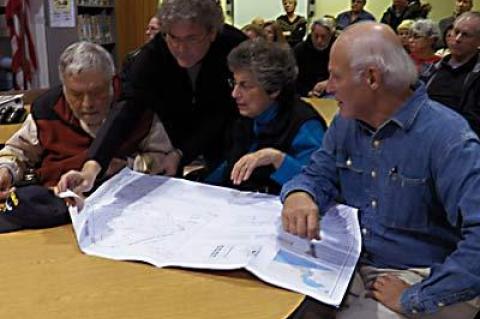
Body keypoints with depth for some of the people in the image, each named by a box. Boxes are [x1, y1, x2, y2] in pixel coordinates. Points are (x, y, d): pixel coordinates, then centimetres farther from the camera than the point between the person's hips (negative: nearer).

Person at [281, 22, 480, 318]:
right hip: (350, 265, 6)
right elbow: (319, 175, 7)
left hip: (419, 278, -5)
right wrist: (298, 195, -17)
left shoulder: (447, 137, -21)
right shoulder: (346, 122, 2)